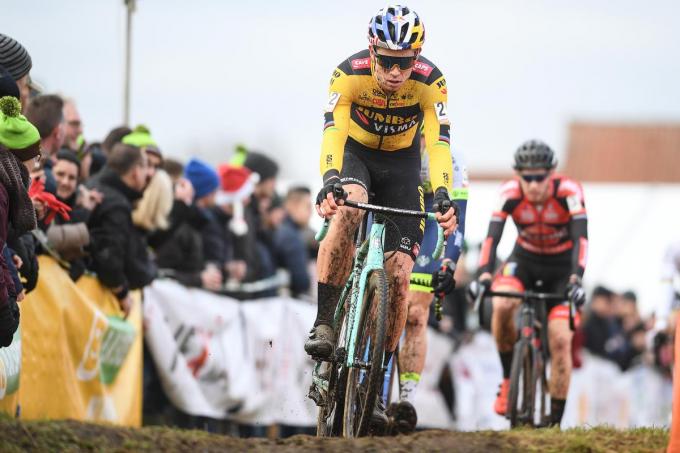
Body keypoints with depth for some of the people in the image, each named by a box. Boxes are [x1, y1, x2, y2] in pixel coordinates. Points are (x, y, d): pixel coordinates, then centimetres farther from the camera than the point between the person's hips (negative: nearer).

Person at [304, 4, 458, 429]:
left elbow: (438, 143, -31)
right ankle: (323, 323, -30)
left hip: (401, 164, 1)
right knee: (347, 208, -37)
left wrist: (443, 197, -47)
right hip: (354, 154, -1)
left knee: (398, 274, -10)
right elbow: (333, 131, -38)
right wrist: (329, 182, -55)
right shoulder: (349, 74, -27)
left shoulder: (431, 82, -24)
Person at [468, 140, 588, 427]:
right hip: (524, 260, 1)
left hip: (561, 266, -1)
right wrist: (484, 275, -46)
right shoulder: (510, 193, -23)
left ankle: (555, 422, -4)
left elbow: (581, 238, -35)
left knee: (560, 341, -14)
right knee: (502, 305, -31)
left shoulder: (568, 191, -27)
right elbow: (492, 236, -30)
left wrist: (575, 279, -50)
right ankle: (508, 378, -11)